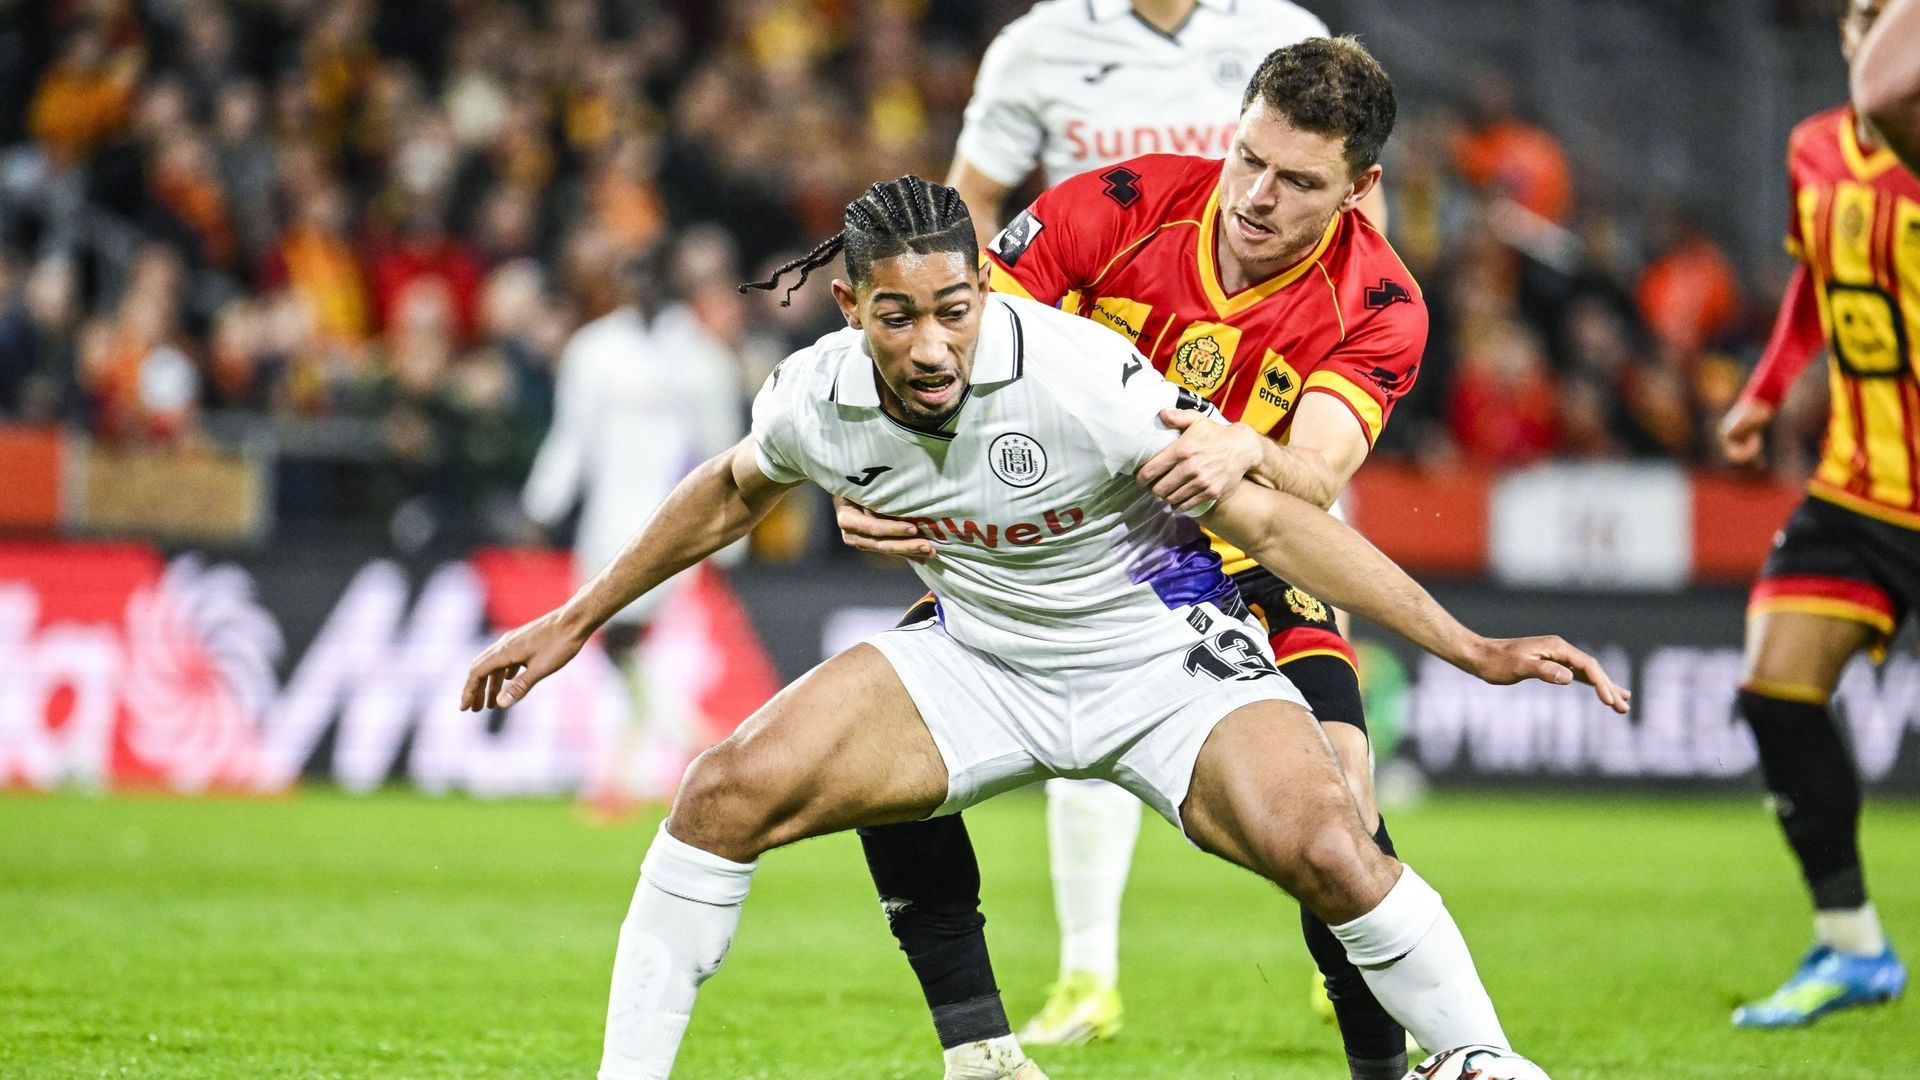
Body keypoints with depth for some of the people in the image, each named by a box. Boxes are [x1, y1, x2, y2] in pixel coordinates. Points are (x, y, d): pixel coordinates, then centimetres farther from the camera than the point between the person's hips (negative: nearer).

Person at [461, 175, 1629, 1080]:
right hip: (980, 659, 4)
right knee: (727, 793, -13)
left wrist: (1475, 651, -27)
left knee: (1328, 850, -29)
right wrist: (574, 621, 16)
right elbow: (734, 491, 10)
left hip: (1166, 653, -4)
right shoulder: (817, 398, -15)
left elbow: (1272, 522, -25)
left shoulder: (1081, 379, -30)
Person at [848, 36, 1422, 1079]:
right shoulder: (1121, 206, -19)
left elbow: (1317, 476, -34)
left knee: (1335, 791, -25)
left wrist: (1247, 451, -58)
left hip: (1239, 563, -1)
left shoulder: (1377, 307, -19)